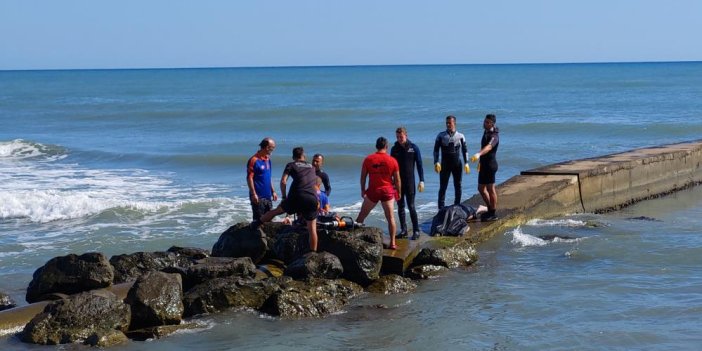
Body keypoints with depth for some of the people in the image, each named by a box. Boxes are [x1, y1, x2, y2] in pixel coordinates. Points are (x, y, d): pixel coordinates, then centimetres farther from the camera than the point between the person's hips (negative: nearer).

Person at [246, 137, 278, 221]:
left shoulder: (267, 159, 12)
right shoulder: (254, 160, -13)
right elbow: (249, 178, -16)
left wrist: (273, 191, 18)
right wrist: (253, 194, -21)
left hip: (267, 196, 8)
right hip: (258, 197, -8)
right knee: (258, 220, -4)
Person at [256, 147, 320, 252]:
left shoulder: (291, 165, 13)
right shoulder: (312, 167, 25)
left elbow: (283, 181, 1)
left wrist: (284, 197, 12)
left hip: (297, 196, -2)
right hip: (312, 199, 2)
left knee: (277, 210, 22)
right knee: (312, 229, 5)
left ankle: (257, 224, 38)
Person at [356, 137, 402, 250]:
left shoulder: (368, 159, -4)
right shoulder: (392, 160, -6)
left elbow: (363, 176, 2)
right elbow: (397, 179, -1)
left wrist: (363, 190, 15)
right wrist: (399, 192, 12)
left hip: (372, 191, 0)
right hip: (388, 191, 0)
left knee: (362, 215, 13)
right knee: (390, 217, 5)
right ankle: (392, 243, 4)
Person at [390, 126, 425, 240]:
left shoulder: (413, 148, -3)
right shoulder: (394, 149, 5)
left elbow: (419, 165, -2)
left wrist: (421, 181, -7)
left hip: (409, 181, -3)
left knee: (411, 206, -6)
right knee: (400, 207, 7)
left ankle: (416, 231, -1)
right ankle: (403, 230, 14)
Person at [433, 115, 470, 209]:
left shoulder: (460, 136, 4)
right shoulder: (441, 136, 1)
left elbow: (465, 150, 7)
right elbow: (436, 150, 1)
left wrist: (466, 163, 0)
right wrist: (436, 162, -10)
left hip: (457, 164, 1)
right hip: (445, 164, -1)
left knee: (458, 187, 7)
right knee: (443, 187, -4)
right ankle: (441, 208, -1)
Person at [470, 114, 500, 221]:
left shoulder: (494, 136, -19)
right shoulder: (486, 132, 11)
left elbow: (489, 147, -39)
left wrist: (478, 154, -56)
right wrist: (480, 161, 32)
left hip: (490, 164, -9)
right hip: (484, 165, 9)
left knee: (490, 189, -2)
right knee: (481, 188, 15)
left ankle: (493, 213, 6)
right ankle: (490, 209, 26)